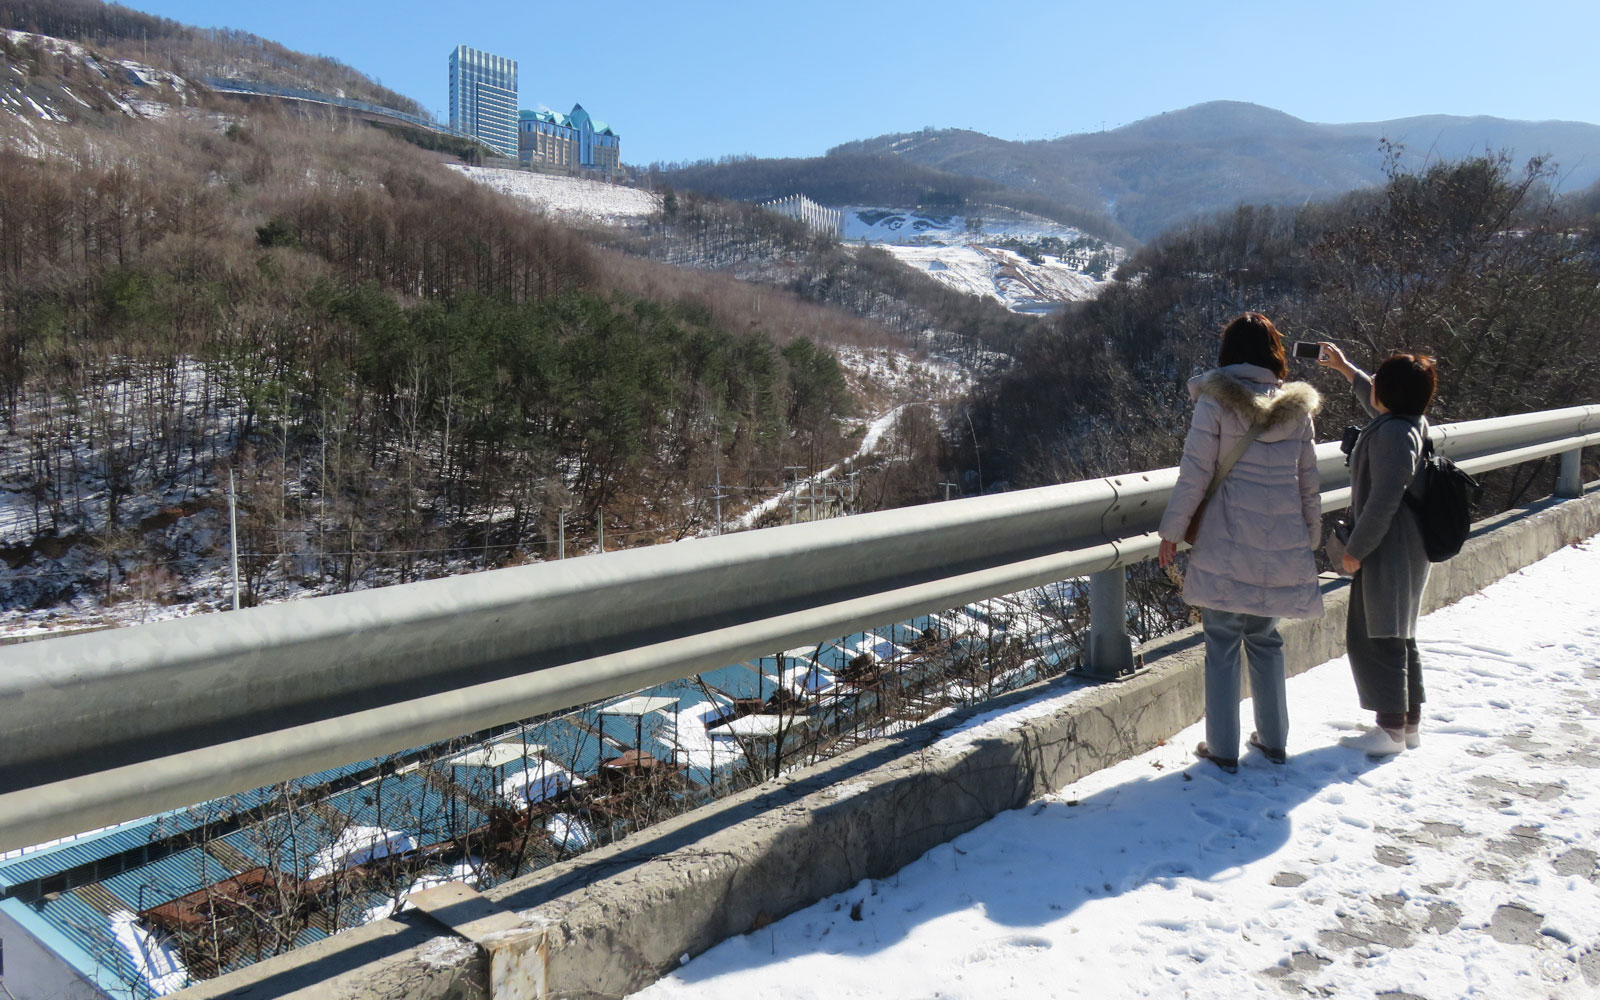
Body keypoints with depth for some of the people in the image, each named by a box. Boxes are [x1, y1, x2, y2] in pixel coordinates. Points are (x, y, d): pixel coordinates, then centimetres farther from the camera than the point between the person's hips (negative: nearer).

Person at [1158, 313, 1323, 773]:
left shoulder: (1216, 402, -8)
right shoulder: (1297, 408, 6)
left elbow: (1194, 475, -9)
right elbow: (1309, 485, 10)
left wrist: (1171, 533, -1)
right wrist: (1309, 543, 20)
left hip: (1227, 546, -4)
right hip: (1283, 546, 4)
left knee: (1222, 645, 4)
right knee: (1265, 639, 18)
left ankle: (1222, 749, 9)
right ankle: (1274, 740, 26)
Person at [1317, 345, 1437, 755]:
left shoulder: (1391, 434, -22)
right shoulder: (1414, 423, 7)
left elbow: (1383, 502, -25)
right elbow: (1377, 404, 31)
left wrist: (1355, 550, -16)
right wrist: (1346, 368, 37)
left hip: (1388, 552, -10)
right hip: (1410, 549, 10)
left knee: (1373, 638, -2)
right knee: (1399, 637, 18)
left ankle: (1391, 730, 5)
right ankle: (1410, 722, 27)